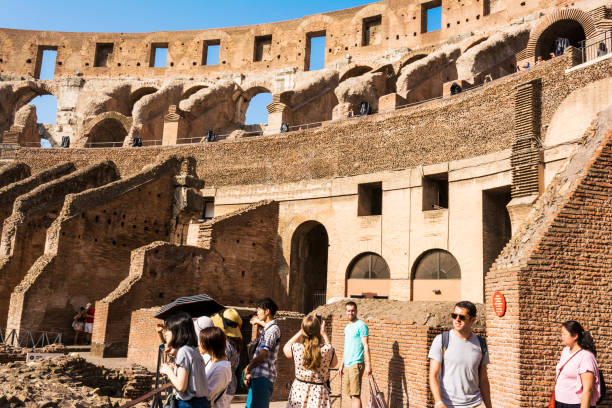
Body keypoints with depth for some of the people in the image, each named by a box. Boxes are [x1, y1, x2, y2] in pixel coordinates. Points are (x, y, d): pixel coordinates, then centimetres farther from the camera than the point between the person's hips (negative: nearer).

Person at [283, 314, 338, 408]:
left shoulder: (297, 348, -13)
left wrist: (301, 331, 13)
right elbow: (334, 363, 11)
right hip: (319, 393, 0)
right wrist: (324, 334, 10)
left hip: (298, 390, 0)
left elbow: (285, 348, 13)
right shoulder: (327, 349, -14)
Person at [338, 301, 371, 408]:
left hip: (356, 364, -8)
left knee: (356, 395, -9)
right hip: (347, 365, 8)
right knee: (351, 394, 10)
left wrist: (368, 364, -18)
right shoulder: (347, 327, 17)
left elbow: (365, 346, -12)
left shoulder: (361, 325, -7)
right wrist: (341, 365, 22)